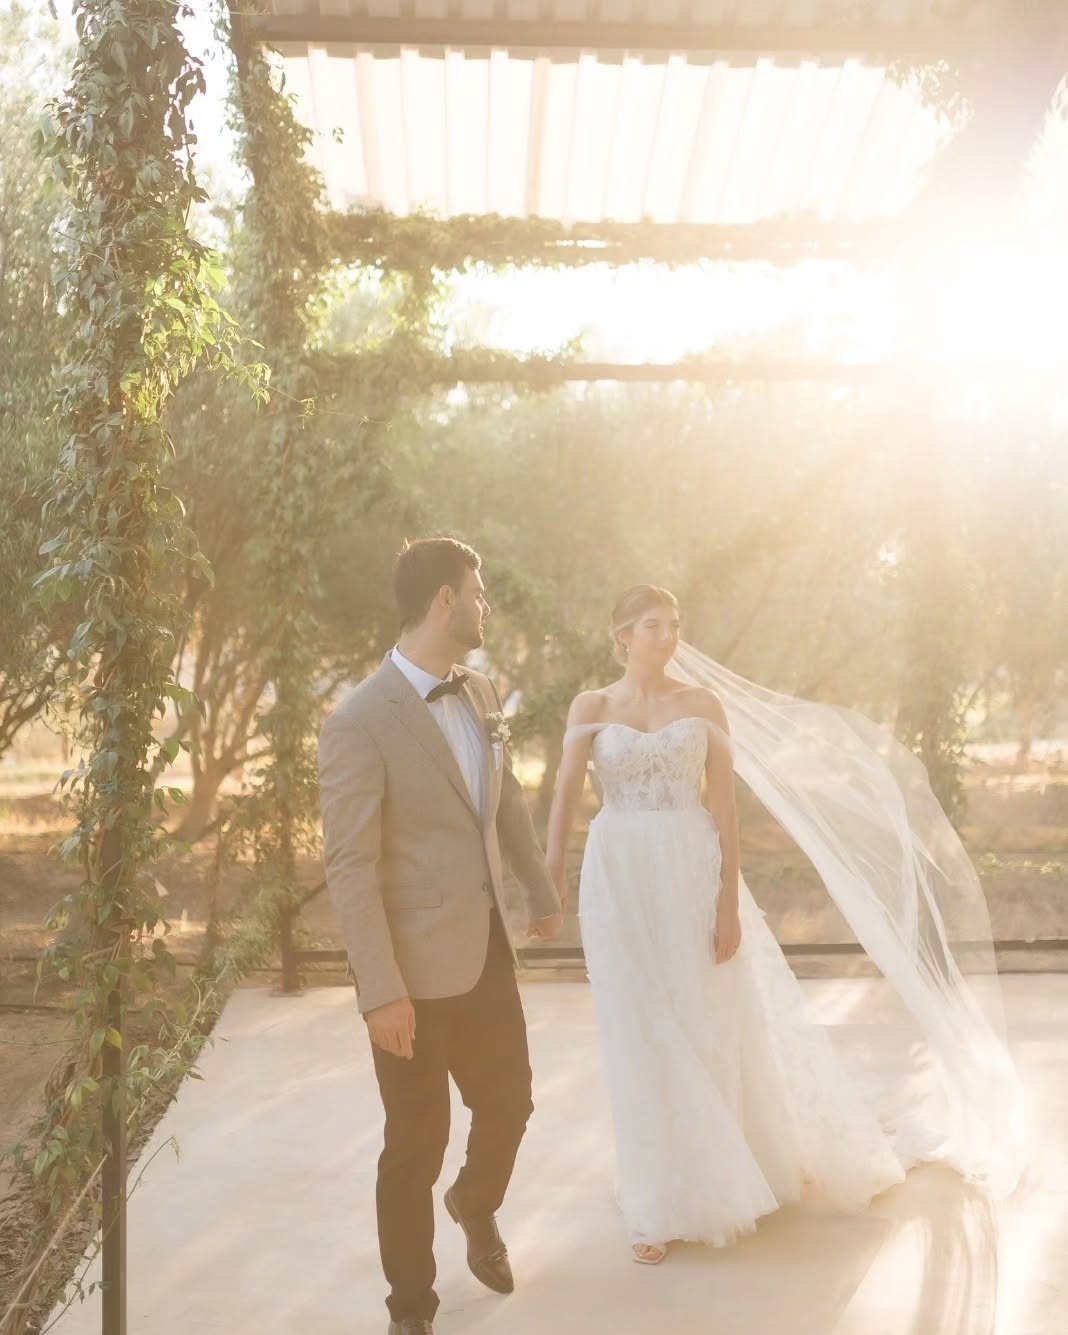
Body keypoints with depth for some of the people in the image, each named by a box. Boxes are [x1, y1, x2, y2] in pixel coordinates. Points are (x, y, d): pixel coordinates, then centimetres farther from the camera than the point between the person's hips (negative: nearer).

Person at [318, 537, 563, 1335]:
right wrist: (382, 992, -20)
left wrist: (543, 894, 28)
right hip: (416, 971, -7)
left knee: (509, 1103, 20)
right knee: (416, 1147, 8)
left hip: (488, 952, 7)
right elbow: (349, 869, -19)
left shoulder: (482, 694, 4)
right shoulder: (361, 722, -19)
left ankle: (476, 1207, 53)